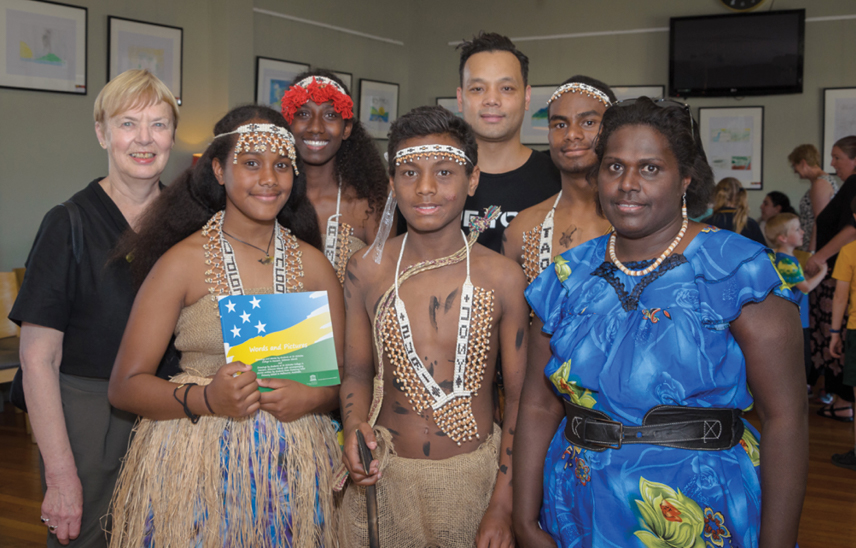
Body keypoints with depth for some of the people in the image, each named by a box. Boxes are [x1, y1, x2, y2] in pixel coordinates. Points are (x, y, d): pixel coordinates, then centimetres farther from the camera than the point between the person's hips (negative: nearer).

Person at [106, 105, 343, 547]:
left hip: (293, 467, 3)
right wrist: (205, 399, -21)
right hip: (198, 466, -3)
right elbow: (124, 386, -5)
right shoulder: (184, 261, -5)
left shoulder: (313, 265, 5)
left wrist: (312, 398, -13)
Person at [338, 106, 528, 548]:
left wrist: (503, 507, -8)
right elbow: (357, 371, 7)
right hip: (385, 477, 1)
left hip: (476, 477, -1)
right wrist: (354, 425, -14)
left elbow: (518, 396, -5)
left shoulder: (502, 277, -8)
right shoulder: (366, 271, -3)